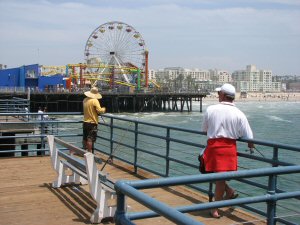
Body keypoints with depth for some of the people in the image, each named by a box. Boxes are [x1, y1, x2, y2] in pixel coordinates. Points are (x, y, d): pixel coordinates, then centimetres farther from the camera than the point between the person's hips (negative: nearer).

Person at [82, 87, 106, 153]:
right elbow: (99, 110, -20)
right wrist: (103, 109, -1)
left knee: (85, 138, 16)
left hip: (85, 122, 7)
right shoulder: (95, 101, -15)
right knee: (90, 139, -5)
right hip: (92, 123, -7)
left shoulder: (85, 100, 6)